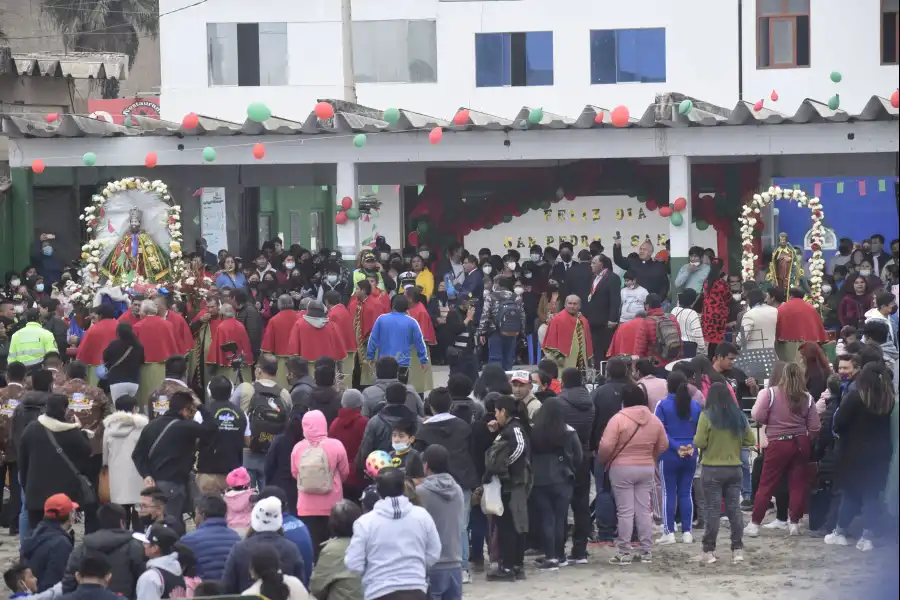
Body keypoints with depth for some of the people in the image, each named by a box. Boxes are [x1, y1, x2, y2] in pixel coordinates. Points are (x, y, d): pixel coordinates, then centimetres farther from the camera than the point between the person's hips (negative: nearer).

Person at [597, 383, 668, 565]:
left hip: (622, 469, -5)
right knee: (644, 510, 10)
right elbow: (663, 445, 11)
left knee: (625, 511, -2)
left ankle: (624, 553, 0)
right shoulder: (654, 420, 3)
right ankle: (646, 552, 12)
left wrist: (602, 460, 2)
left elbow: (606, 446, -18)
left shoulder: (618, 419, -14)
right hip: (647, 469, 5)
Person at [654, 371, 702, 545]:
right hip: (690, 456, 3)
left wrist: (676, 447, -11)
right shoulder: (695, 405, 4)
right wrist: (691, 446, -3)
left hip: (669, 455, -3)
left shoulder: (663, 405, -7)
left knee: (669, 493, 2)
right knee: (686, 493, 9)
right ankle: (687, 532, 7)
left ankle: (669, 532, 0)